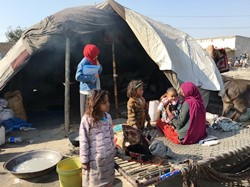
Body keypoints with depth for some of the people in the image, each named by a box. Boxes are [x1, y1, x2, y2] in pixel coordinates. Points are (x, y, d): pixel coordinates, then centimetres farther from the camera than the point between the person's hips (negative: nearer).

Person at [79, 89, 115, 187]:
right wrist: (84, 160, -9)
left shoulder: (108, 117, -2)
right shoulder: (87, 119, -18)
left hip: (108, 156, 5)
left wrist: (112, 151, 13)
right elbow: (83, 141, -13)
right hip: (94, 158, -4)